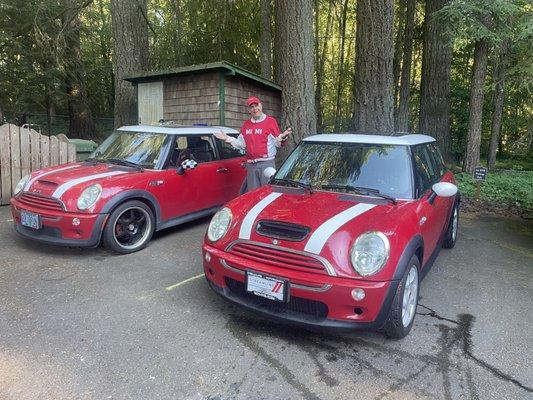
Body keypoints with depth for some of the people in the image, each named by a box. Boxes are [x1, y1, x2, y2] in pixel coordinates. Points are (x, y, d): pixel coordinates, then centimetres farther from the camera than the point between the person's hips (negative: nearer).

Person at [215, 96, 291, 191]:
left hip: (267, 164, -5)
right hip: (250, 165, 5)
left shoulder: (271, 121, -1)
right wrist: (227, 139, 14)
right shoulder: (246, 124, 16)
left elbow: (278, 143, -3)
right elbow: (241, 144, 21)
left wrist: (282, 137, -23)